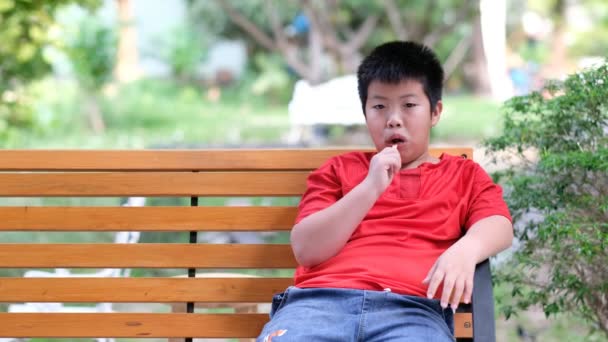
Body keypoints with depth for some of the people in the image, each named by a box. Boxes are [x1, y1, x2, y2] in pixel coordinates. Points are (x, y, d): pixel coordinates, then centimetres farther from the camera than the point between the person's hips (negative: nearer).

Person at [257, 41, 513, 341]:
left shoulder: (464, 175, 26)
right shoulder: (340, 169, 25)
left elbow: (499, 227, 7)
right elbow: (306, 249, 11)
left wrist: (466, 249, -17)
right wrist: (370, 187, 0)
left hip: (411, 309, -1)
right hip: (319, 300, 1)